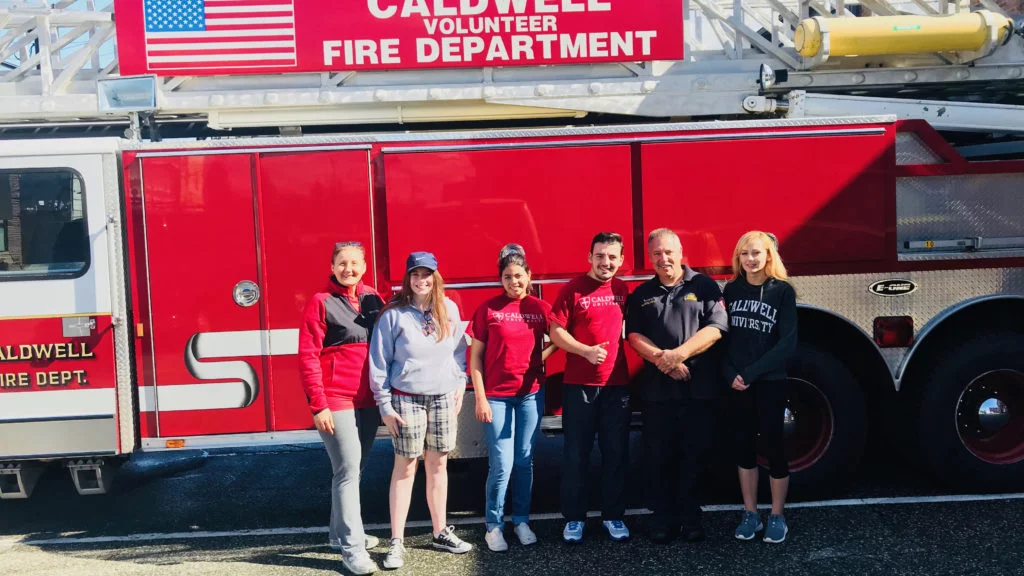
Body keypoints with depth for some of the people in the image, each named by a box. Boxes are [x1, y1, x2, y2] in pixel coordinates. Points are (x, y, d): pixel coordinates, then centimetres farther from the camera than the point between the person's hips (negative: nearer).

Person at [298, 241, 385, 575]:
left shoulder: (373, 300, 8)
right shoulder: (321, 302, -6)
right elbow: (308, 357, -10)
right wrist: (318, 406, -15)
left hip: (368, 400, 5)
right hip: (336, 401, -5)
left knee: (354, 468, 14)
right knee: (348, 470, -6)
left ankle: (341, 532, 29)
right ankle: (352, 548, 1)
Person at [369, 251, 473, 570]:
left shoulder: (449, 309, 4)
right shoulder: (394, 314, -7)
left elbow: (459, 350, 13)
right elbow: (379, 362, -6)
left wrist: (461, 383, 7)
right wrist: (384, 405, -7)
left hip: (444, 397, 4)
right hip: (407, 399, -3)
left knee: (438, 464, 11)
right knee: (405, 468, 2)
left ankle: (441, 532, 24)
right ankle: (396, 542, 9)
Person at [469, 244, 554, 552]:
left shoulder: (541, 308, 1)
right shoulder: (488, 309, -5)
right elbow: (475, 356, -4)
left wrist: (539, 359, -3)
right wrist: (480, 398, -8)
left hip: (531, 394, 3)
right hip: (496, 395, -2)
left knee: (525, 461, 10)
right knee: (501, 465, -3)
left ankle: (521, 520, 24)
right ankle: (493, 525, 12)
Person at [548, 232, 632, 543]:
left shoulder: (622, 290, 6)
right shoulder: (573, 289, -6)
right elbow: (556, 331, -8)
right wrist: (586, 351, -20)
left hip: (617, 383, 4)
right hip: (579, 385, -3)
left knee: (616, 453, 9)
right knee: (576, 453, 5)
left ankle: (613, 515, 22)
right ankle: (574, 518, 16)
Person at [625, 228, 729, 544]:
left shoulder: (704, 286, 3)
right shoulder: (641, 294, 11)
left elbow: (716, 326, -7)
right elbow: (634, 335, 3)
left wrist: (679, 354, -16)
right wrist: (662, 360, -14)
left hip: (699, 388, -2)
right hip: (657, 389, 2)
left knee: (695, 455, 5)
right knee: (660, 456, 6)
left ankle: (690, 516, 18)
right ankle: (663, 516, 16)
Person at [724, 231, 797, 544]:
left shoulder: (783, 291, -5)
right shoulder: (732, 290, 4)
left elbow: (788, 342, -10)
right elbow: (724, 334, 3)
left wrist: (752, 373, -14)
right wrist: (731, 374, -11)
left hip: (770, 382, -3)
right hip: (737, 383, 3)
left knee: (772, 446, 3)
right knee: (744, 446, 9)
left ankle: (777, 516, 16)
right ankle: (750, 514, 20)